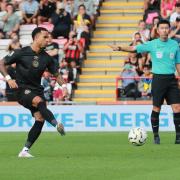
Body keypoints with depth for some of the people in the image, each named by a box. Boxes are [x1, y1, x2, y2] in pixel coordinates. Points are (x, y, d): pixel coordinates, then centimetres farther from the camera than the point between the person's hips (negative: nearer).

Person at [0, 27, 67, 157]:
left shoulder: (46, 58, 7)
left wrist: (63, 85, -4)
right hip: (22, 90, -5)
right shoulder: (22, 53, -5)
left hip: (37, 91, 5)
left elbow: (56, 74, 16)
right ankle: (57, 125, -48)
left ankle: (25, 150, -4)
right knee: (39, 101, -35)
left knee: (40, 119, -13)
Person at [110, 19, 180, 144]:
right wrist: (120, 48, -22)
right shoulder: (152, 44, 0)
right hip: (158, 78, -2)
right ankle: (156, 135, 12)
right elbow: (134, 49, -6)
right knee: (156, 108, 0)